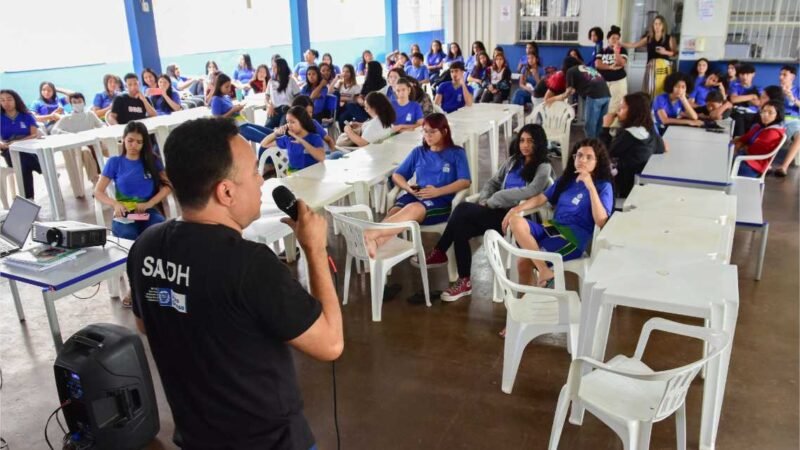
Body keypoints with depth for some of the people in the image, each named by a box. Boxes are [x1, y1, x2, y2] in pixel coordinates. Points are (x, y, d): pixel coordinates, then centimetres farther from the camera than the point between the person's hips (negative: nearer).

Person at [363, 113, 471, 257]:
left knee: (413, 209, -39)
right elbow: (397, 175, 20)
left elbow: (465, 181, -1)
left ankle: (371, 234, -60)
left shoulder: (457, 153, 12)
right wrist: (408, 187, -4)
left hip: (442, 201, -4)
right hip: (415, 197, 4)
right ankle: (375, 246, -62)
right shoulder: (418, 152, 22)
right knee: (394, 212, -34)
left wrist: (438, 191, -16)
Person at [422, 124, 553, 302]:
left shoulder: (543, 168, -3)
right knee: (461, 227, -23)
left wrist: (493, 200, -18)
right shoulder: (513, 161, 19)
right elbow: (494, 182, 21)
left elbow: (530, 192, -19)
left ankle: (439, 252, -7)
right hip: (498, 211, 7)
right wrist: (484, 199, -2)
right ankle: (464, 281, -11)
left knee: (463, 209, -24)